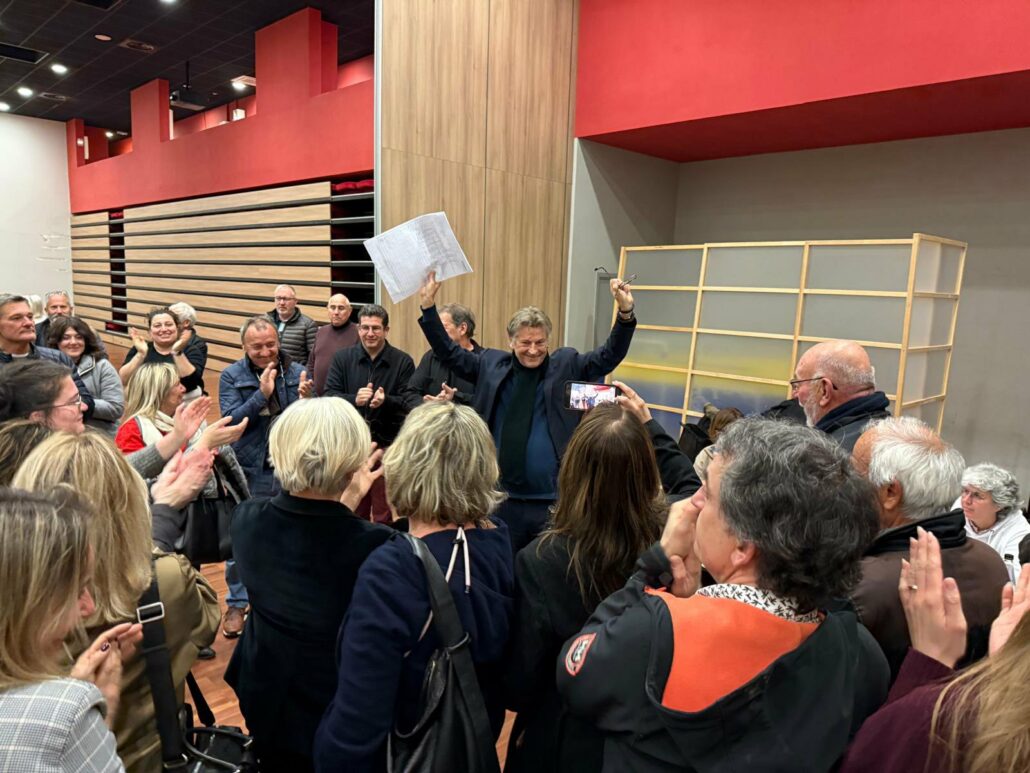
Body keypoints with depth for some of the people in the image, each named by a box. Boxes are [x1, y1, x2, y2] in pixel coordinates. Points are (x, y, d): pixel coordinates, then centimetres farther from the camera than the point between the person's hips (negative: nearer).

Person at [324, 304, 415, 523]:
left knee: (384, 513, 7)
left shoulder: (403, 361, -2)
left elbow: (410, 404, -7)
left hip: (387, 445, -2)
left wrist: (385, 401, -26)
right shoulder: (342, 358, 5)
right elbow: (329, 396, -2)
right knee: (353, 511, 15)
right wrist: (354, 399, -20)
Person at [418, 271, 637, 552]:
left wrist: (625, 313, -22)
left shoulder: (567, 364, 1)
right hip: (502, 498, 2)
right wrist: (429, 307, 1)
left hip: (553, 500, -1)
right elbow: (449, 353, 9)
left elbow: (610, 355, -7)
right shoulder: (491, 363, 4)